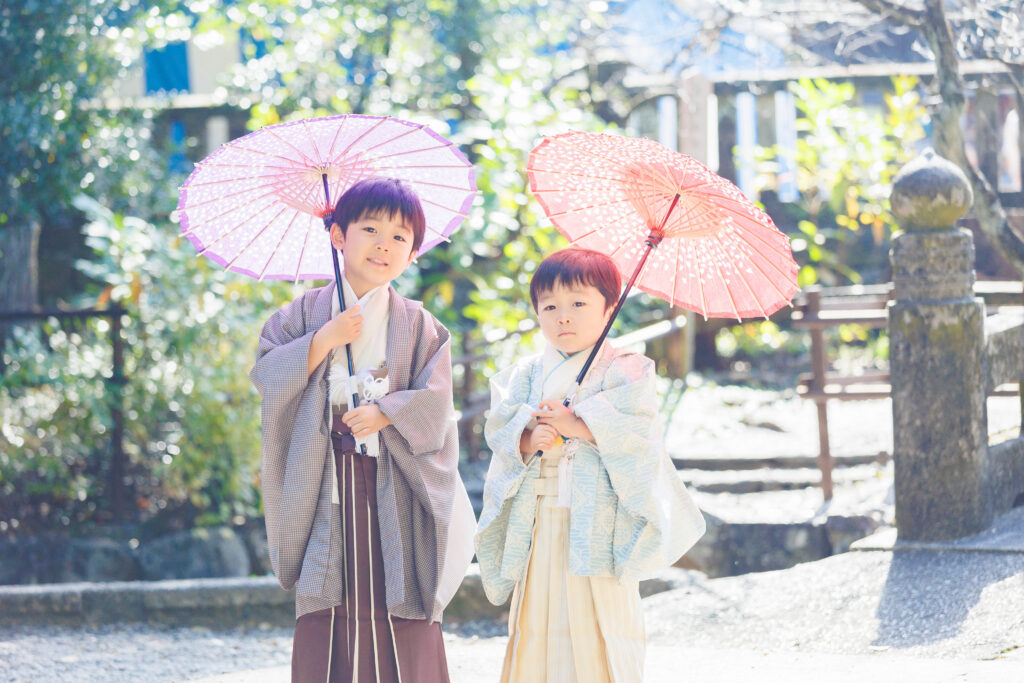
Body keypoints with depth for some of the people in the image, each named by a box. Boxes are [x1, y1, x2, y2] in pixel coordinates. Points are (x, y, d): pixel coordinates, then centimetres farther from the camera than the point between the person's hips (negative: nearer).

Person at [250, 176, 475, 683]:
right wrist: (326, 340, -10)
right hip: (324, 486, 0)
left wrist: (387, 414, -16)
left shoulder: (419, 326, 5)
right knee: (325, 612, -1)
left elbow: (435, 404, -1)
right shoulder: (305, 313, 7)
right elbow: (266, 376, -3)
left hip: (394, 484, 0)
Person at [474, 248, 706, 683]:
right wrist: (528, 441, -15)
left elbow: (635, 431, -12)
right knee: (541, 625, 4)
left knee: (598, 627, -6)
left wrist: (576, 426, -15)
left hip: (599, 521, -4)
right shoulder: (526, 376, 13)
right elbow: (499, 432, 6)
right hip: (541, 523, 4)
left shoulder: (624, 371, 0)